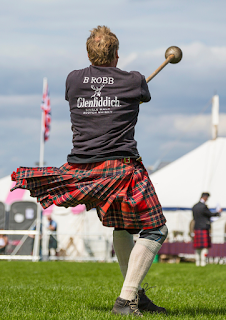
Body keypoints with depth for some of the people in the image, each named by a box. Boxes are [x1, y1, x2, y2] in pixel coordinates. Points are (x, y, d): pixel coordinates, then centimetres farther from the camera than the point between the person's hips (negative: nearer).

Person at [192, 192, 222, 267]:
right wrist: (218, 212, 15)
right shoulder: (204, 207, -15)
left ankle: (197, 262, 11)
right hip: (204, 229, -7)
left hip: (196, 229, 7)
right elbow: (211, 214, -4)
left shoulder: (194, 207, 9)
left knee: (197, 247, 10)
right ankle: (203, 262, -7)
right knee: (205, 247, -4)